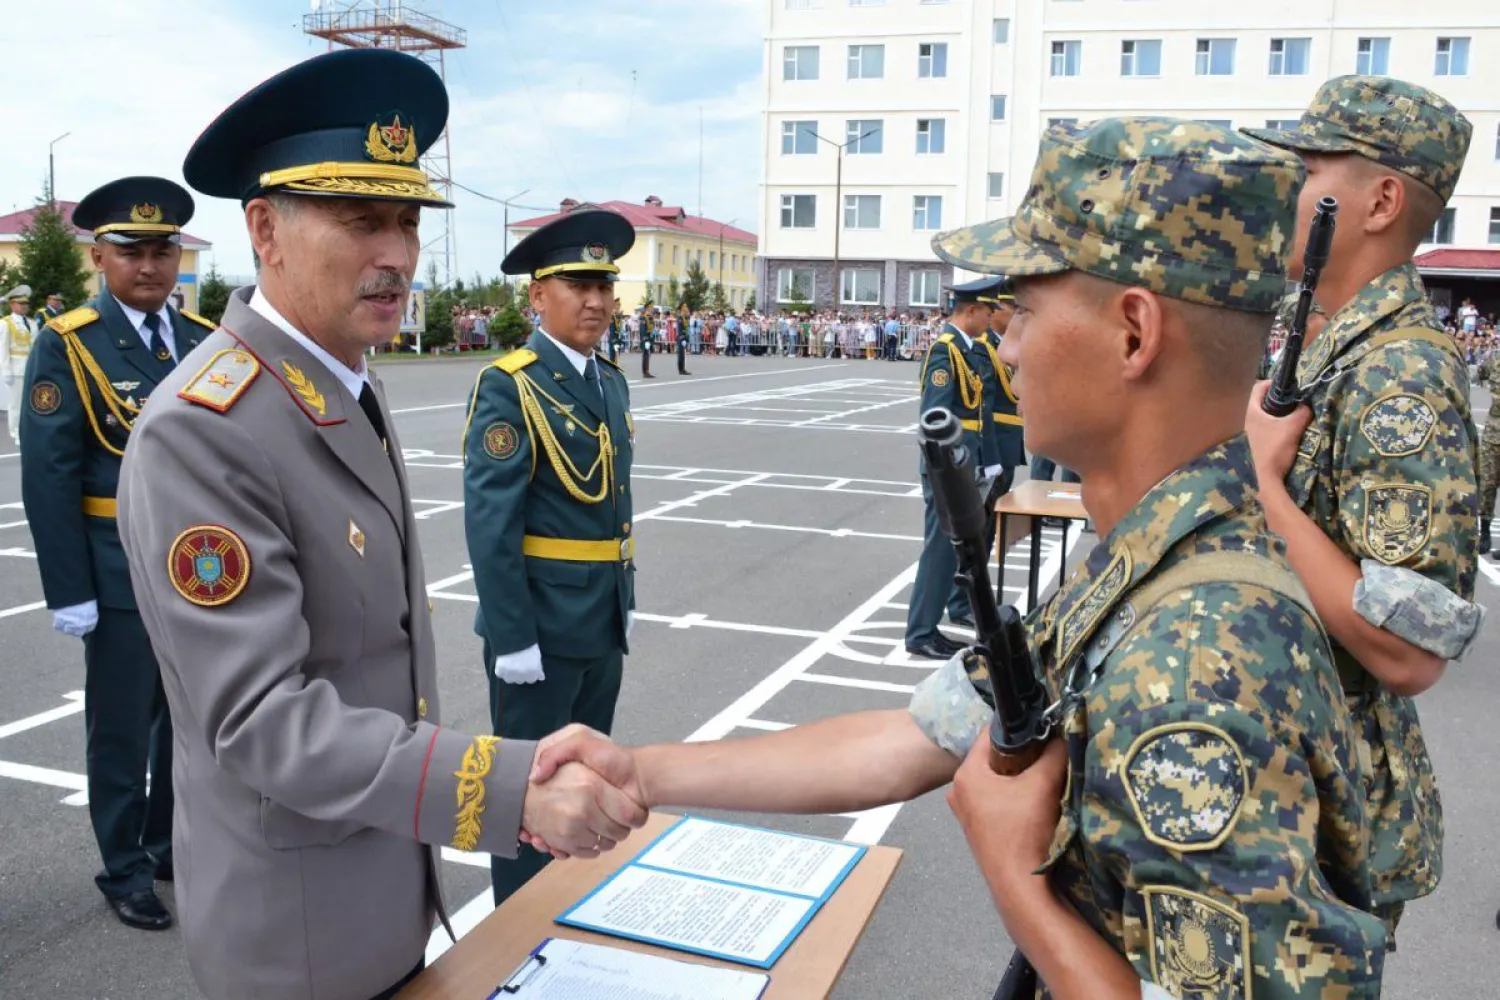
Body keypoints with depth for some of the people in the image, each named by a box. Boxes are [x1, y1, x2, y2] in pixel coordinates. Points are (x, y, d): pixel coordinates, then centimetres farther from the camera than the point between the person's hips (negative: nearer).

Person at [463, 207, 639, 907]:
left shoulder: (610, 381, 9)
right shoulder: (508, 386, -15)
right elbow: (490, 522, -19)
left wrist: (626, 599, 15)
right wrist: (512, 637, -20)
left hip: (604, 624, 8)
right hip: (541, 626, -8)